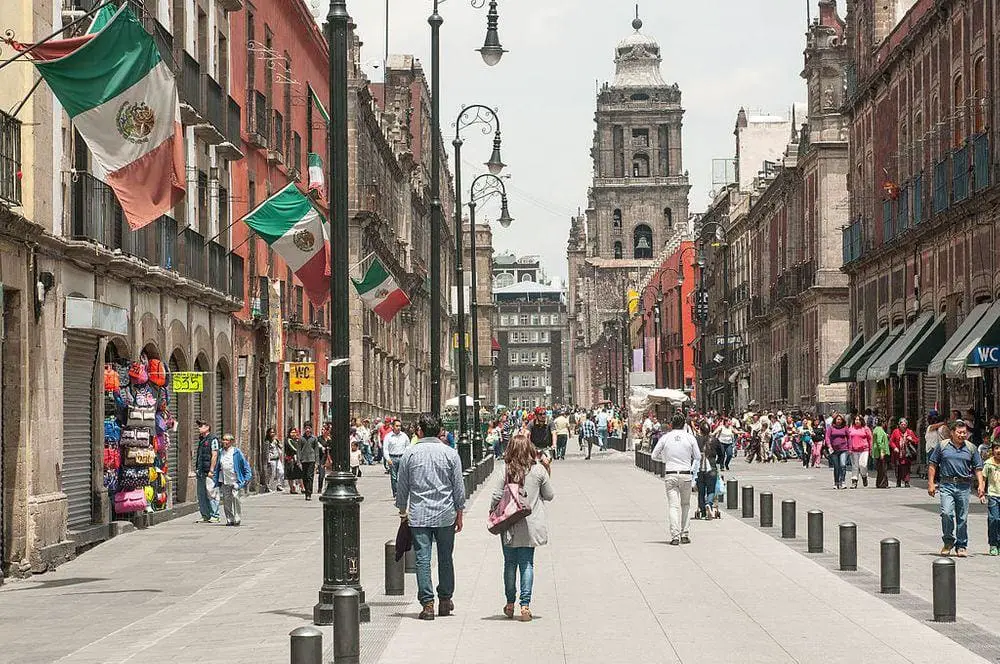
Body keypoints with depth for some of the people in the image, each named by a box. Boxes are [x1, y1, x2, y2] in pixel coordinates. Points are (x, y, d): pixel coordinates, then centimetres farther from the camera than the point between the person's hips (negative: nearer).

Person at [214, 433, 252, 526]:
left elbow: (245, 465, 0)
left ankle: (237, 518, -8)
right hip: (225, 481, 5)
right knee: (226, 500, 4)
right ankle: (230, 519, 14)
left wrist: (247, 477, -5)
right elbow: (218, 467, 18)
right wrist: (217, 480, 14)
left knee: (235, 496, -18)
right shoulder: (221, 453, 10)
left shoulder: (237, 452, -3)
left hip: (235, 480, -5)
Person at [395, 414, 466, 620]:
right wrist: (459, 514, 12)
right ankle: (445, 600, 19)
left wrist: (403, 510, 18)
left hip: (418, 516, -1)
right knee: (445, 558, 12)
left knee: (422, 559, 0)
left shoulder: (409, 454, 0)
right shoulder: (450, 454, 0)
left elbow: (402, 486, 6)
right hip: (445, 514, 1)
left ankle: (427, 603, -5)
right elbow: (459, 487, 3)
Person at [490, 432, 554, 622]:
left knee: (510, 564, 13)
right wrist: (548, 472, 13)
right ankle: (525, 604, -4)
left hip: (509, 526, 0)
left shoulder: (506, 471, -8)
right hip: (531, 526, 0)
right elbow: (549, 496, 5)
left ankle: (510, 604, 20)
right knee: (527, 564, 5)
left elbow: (497, 497, -8)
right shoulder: (539, 470, -5)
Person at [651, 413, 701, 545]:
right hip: (686, 474, 1)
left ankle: (675, 536, -14)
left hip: (670, 474, 0)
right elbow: (698, 457, 6)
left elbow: (654, 456, 7)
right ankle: (684, 534, 15)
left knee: (673, 505, -3)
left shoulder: (665, 437, 0)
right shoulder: (690, 438, 1)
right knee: (685, 504, 15)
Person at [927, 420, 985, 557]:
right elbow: (932, 465, 8)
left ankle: (961, 546, 16)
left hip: (964, 486, 2)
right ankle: (948, 541, 4)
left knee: (962, 518, 4)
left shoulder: (971, 448, 9)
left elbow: (978, 468, 11)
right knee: (947, 513, -17)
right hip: (946, 485, -2)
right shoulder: (943, 446, 5)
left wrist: (981, 485, -1)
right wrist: (931, 483, 2)